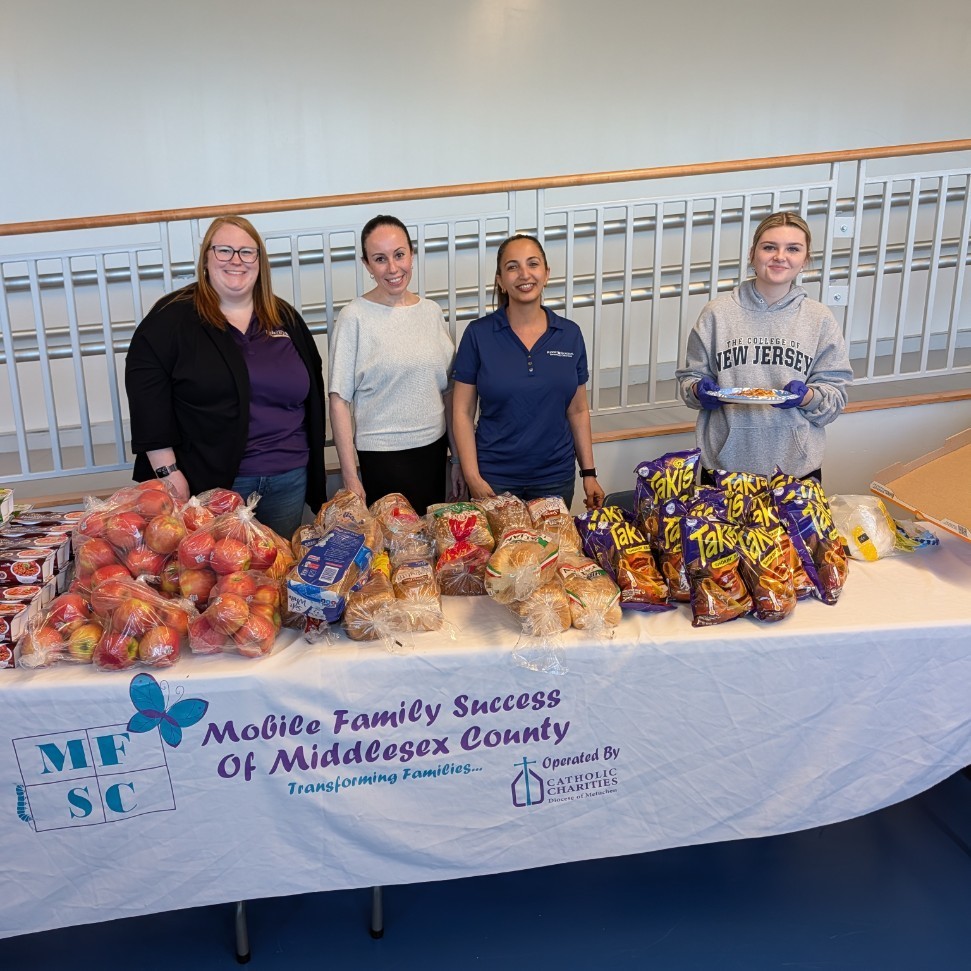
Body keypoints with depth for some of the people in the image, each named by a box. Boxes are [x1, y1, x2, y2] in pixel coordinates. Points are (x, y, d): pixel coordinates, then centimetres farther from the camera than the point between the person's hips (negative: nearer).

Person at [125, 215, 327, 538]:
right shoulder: (174, 315, -3)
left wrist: (314, 471, 12)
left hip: (289, 481, 4)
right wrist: (168, 471, -14)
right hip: (211, 482, -4)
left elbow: (313, 390, 17)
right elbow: (146, 389, -8)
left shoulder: (285, 318, 11)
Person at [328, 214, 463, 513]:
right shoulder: (355, 317, -9)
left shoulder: (432, 311, 5)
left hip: (434, 451, 5)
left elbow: (448, 392, 10)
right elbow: (339, 400, -9)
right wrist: (350, 477, -11)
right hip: (382, 457, -4)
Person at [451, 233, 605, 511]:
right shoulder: (478, 334, -6)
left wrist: (589, 473, 4)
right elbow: (463, 412, -5)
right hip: (494, 479, -2)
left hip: (556, 477, 3)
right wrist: (473, 478, -12)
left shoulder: (570, 334, 1)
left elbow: (578, 410, 7)